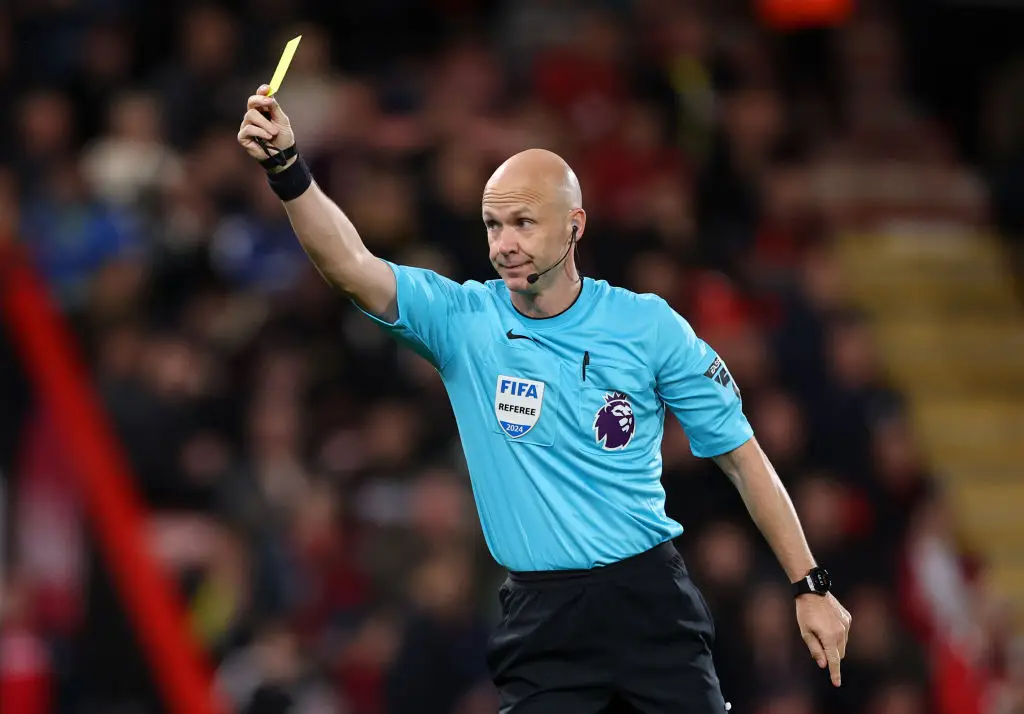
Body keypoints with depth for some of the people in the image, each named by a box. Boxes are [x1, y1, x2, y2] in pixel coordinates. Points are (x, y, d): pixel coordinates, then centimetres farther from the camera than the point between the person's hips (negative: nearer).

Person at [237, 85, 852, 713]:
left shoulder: (648, 325, -1)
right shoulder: (461, 320, -1)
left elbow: (742, 456, 5)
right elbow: (352, 266, -17)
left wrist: (811, 587, 3)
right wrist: (287, 168, -34)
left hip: (650, 600, 0)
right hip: (543, 620, 0)